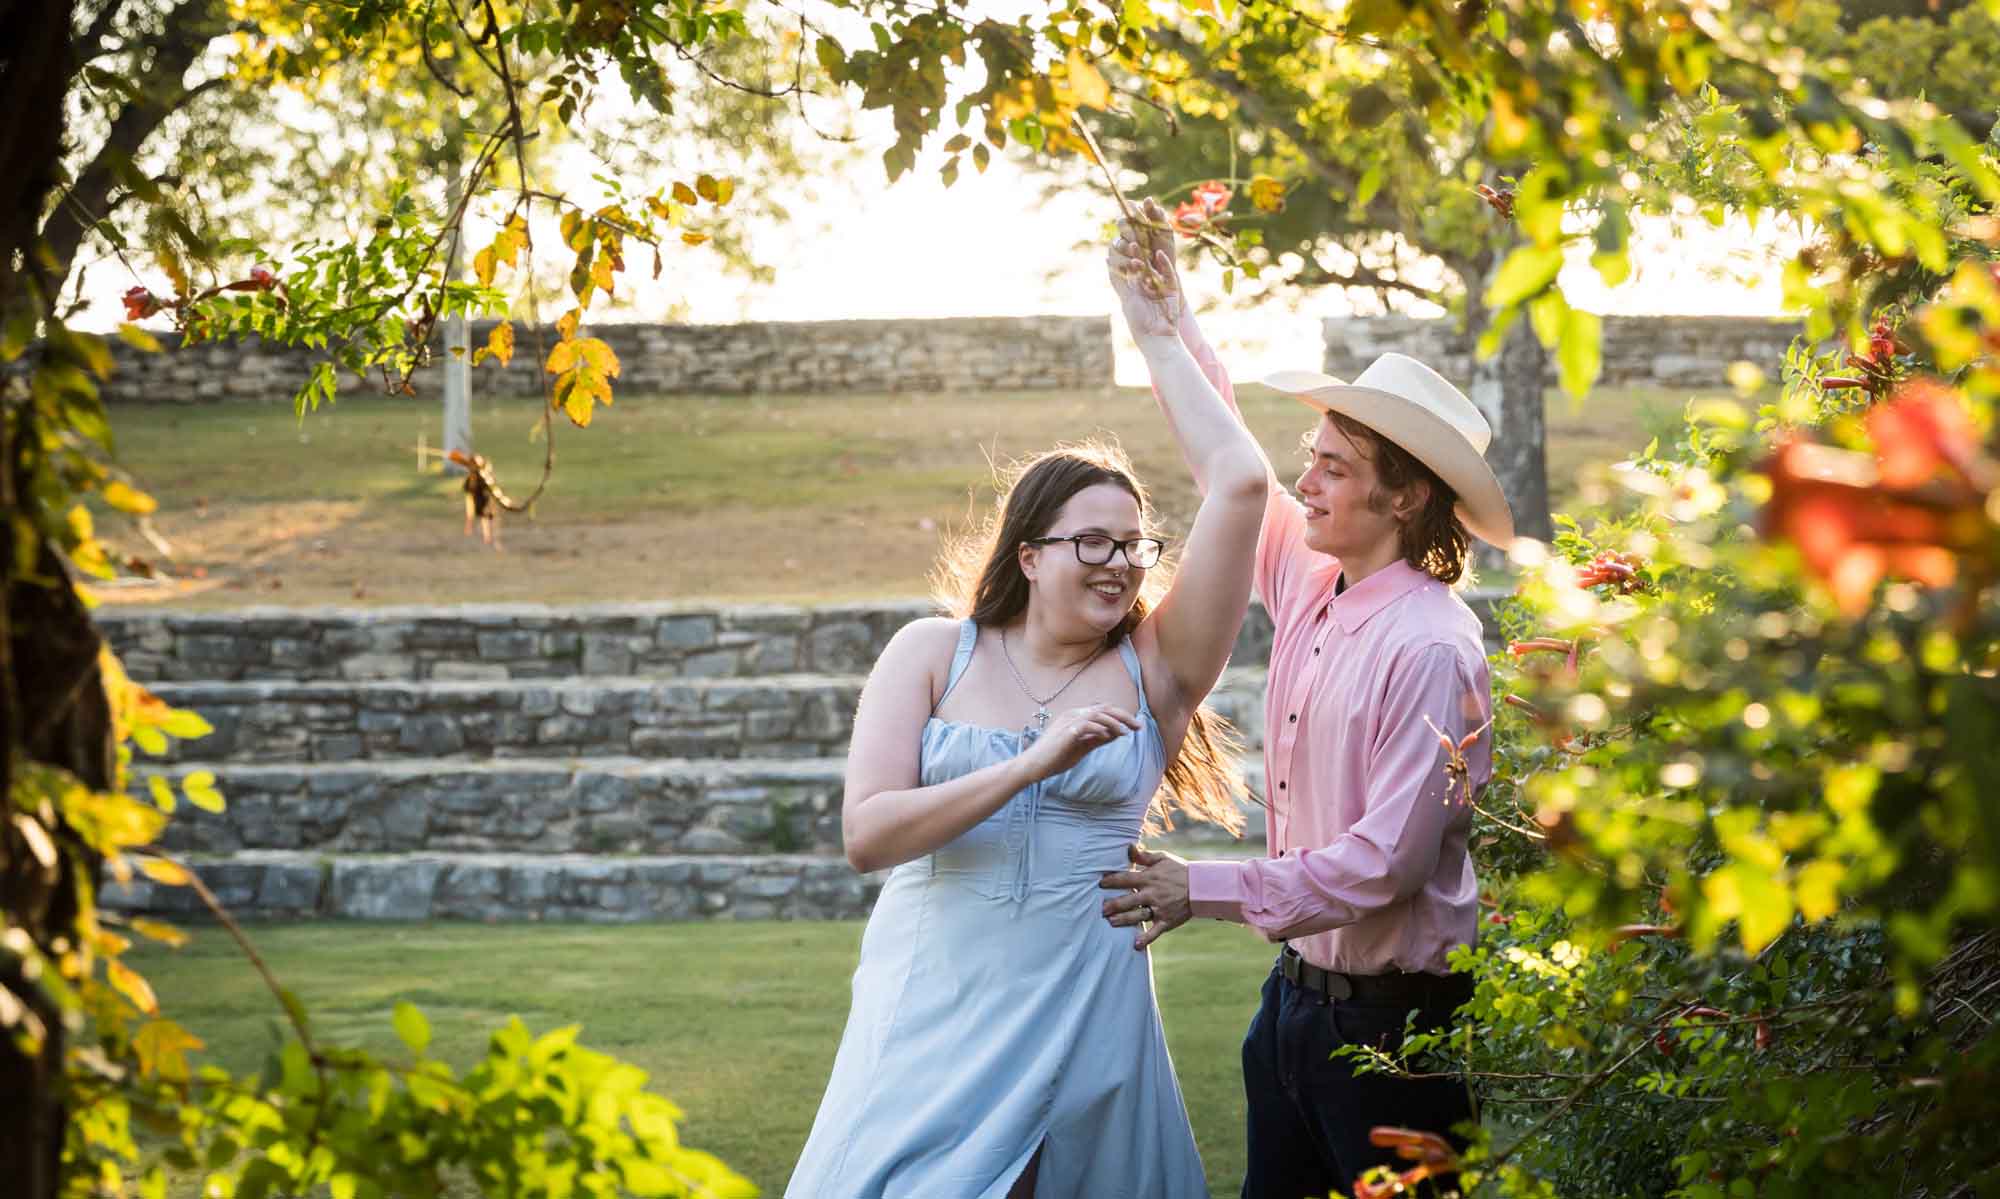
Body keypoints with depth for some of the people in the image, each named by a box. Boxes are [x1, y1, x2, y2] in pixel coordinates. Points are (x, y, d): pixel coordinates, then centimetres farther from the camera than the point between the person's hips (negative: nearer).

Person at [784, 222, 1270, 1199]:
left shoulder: (1154, 669, 2)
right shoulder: (933, 653, 2)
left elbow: (1240, 483, -6)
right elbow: (865, 834, -9)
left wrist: (1159, 338, 2)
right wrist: (1033, 764, -18)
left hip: (1079, 1022, 0)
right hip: (930, 1011, 0)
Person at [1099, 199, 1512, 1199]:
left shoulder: (1431, 648, -19)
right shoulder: (1310, 582, 5)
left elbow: (1388, 860, -22)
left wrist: (1207, 890, -18)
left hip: (1395, 1021, -8)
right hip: (1296, 997, 8)